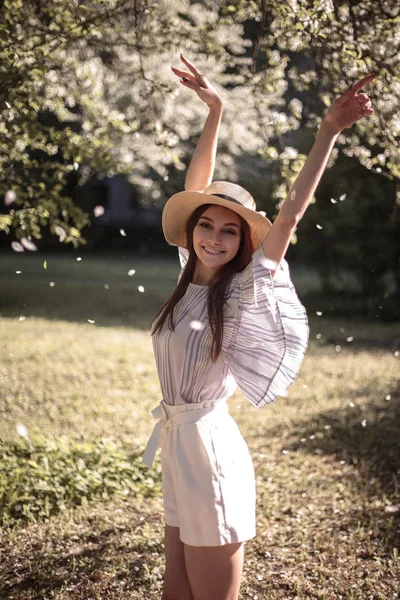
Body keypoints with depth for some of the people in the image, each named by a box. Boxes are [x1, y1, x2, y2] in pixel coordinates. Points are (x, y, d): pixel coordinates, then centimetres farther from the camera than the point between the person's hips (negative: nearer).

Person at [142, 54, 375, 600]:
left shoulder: (246, 290, -10)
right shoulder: (192, 276, 6)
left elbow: (291, 214, -21)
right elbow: (195, 187, 9)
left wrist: (329, 131, -25)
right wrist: (214, 112, 7)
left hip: (209, 446, -7)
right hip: (177, 442, 7)